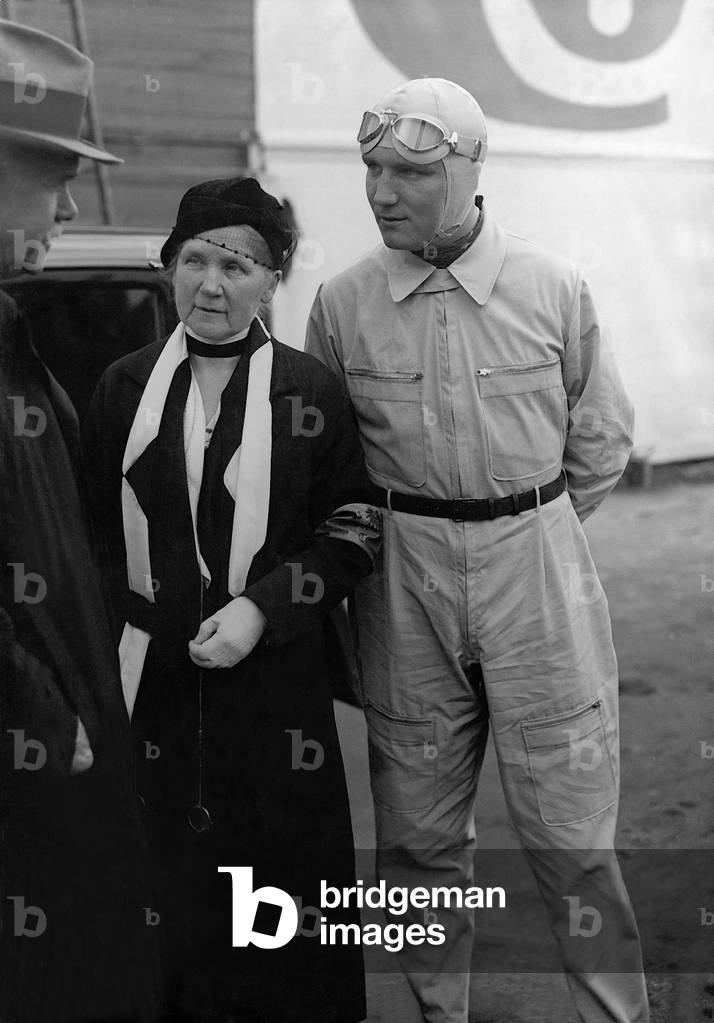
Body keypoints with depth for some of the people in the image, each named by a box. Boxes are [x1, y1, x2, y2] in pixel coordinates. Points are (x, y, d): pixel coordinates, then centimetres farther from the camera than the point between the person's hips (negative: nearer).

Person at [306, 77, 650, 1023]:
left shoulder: (552, 290, -3)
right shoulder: (342, 305, -1)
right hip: (403, 585, 2)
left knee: (570, 828, 4)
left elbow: (601, 441, 7)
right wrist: (406, 527, 7)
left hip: (537, 569, -1)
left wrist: (529, 525, 10)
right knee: (420, 831, 10)